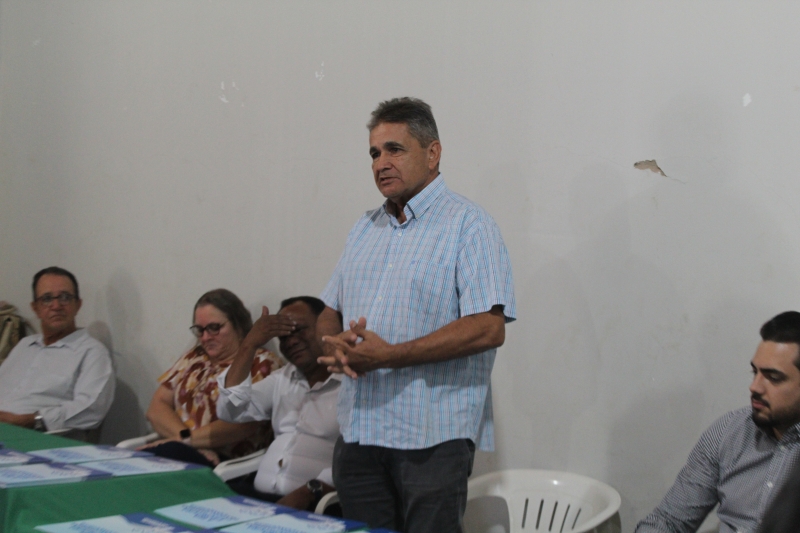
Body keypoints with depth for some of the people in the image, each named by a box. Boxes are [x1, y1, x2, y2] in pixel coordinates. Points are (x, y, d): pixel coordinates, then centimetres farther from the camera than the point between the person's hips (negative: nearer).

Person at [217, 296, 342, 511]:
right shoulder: (282, 378, 22)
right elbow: (230, 411, 14)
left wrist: (309, 492, -25)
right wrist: (249, 344, 8)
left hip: (312, 506, -6)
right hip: (258, 495, 7)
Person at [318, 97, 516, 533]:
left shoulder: (467, 226, -6)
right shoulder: (364, 229, 16)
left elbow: (488, 328, -18)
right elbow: (328, 313, 21)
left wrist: (388, 356, -20)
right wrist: (337, 344, -5)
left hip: (431, 438, -6)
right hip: (357, 432, 6)